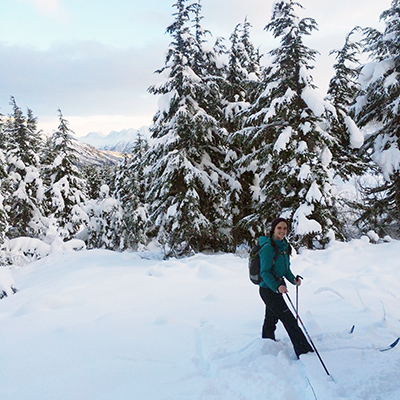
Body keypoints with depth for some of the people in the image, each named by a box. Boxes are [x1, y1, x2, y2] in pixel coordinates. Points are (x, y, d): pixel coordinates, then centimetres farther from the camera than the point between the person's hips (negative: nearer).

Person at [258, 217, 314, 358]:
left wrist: (293, 279, -1)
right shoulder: (268, 247, -18)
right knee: (289, 321, -10)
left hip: (277, 288, 8)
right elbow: (264, 272, -19)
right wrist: (276, 287, -30)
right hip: (268, 290, -8)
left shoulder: (284, 246, 8)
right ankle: (304, 352, -7)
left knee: (271, 320, 21)